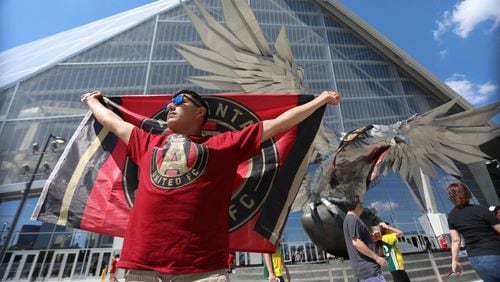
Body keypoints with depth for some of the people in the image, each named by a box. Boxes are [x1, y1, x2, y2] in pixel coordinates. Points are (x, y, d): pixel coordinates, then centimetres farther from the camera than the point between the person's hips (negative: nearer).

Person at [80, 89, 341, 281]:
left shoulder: (224, 144, 10)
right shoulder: (148, 143, 19)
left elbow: (280, 123, 14)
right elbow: (113, 122, 36)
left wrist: (322, 99, 21)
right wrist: (92, 101, 53)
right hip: (142, 260, 4)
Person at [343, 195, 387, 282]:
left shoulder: (349, 219, 19)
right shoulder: (353, 219, -13)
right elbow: (356, 242, -21)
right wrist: (376, 257, -17)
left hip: (364, 267, 10)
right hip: (367, 267, -10)